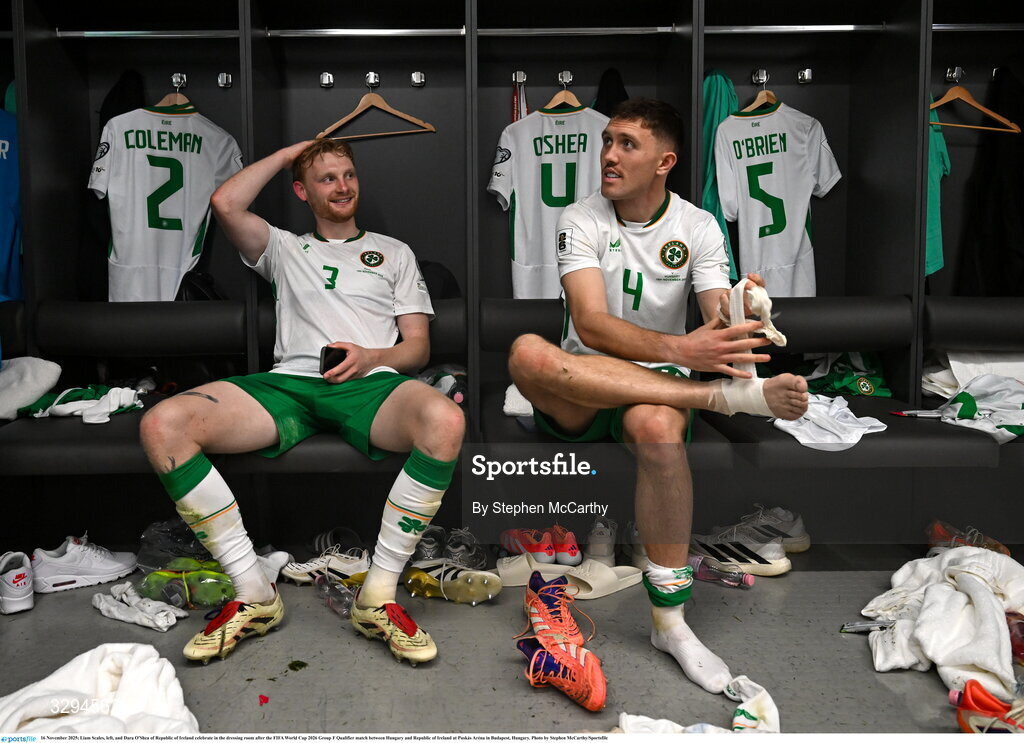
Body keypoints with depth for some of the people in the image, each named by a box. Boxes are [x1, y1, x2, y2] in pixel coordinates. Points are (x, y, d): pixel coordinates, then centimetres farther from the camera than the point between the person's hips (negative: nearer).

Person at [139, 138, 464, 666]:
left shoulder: (393, 252, 28)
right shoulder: (284, 249, 30)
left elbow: (418, 345, 17)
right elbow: (225, 204, 9)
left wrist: (371, 357, -5)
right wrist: (289, 152, 21)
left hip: (369, 384, -1)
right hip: (288, 384, 1)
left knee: (445, 420, -38)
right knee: (163, 424, -26)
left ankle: (379, 596, -27)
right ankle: (253, 594, -19)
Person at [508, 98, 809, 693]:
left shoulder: (699, 227, 4)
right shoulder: (581, 219, -2)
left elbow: (720, 320, -8)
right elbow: (590, 324, -19)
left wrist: (739, 317, -35)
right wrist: (678, 350, -36)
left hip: (658, 385, 0)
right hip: (577, 396, 1)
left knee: (657, 426, -39)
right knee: (528, 352, -35)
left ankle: (669, 621, -24)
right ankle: (728, 394, -34)